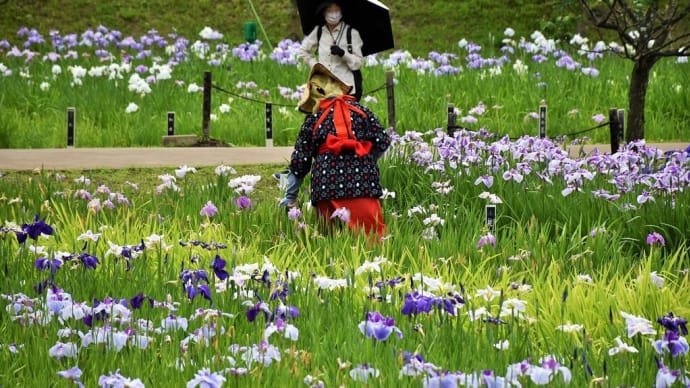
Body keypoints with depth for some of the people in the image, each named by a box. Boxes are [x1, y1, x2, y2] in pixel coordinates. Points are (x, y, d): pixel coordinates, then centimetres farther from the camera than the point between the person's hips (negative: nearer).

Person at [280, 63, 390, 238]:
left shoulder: (313, 119, 11)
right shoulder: (360, 110, 12)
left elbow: (299, 161, 12)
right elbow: (382, 142, 8)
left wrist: (290, 197, 20)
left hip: (328, 190, 0)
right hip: (363, 185, 0)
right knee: (373, 236, -8)